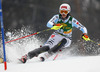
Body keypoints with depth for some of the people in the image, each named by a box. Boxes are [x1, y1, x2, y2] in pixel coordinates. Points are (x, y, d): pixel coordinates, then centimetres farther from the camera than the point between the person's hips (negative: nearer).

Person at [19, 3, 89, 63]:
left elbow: (83, 27, -6)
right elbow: (48, 24, -24)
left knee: (63, 41, -37)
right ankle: (27, 56, -28)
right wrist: (54, 25, -47)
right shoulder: (57, 17, -10)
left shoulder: (72, 20, -10)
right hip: (56, 36, -1)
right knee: (46, 47, -25)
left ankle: (48, 54, -40)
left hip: (67, 40, 1)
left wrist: (85, 33, -29)